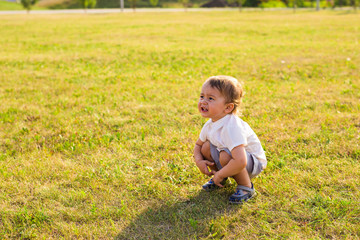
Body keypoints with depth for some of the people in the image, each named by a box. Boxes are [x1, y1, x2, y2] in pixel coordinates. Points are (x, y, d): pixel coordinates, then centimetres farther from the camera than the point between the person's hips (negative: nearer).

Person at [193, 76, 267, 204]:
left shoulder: (231, 127, -35)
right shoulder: (210, 124, -8)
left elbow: (240, 162, -44)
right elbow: (198, 145, 10)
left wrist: (219, 175, -28)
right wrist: (199, 161, -12)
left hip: (253, 163, -8)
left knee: (226, 156, -34)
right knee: (206, 147, -8)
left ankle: (246, 187, -10)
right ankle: (220, 179, 14)